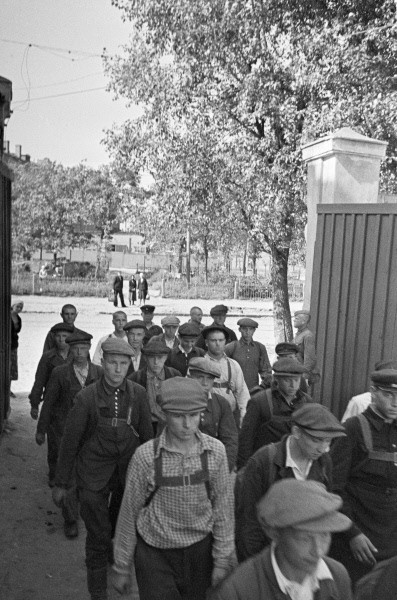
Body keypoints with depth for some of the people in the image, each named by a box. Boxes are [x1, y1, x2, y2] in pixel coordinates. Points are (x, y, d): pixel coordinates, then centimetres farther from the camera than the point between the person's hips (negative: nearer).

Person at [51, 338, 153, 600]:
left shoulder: (138, 393, -8)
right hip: (94, 471, -2)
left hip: (129, 465, 2)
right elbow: (70, 441, -6)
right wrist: (61, 483, 1)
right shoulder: (86, 397, -14)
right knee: (98, 534, 7)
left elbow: (147, 434, 3)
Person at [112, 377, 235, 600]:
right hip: (154, 553, -2)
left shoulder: (215, 451, -12)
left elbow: (223, 506, -3)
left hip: (200, 549, 2)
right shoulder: (146, 455, -17)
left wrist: (222, 560, 0)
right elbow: (129, 512, -6)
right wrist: (122, 567, 2)